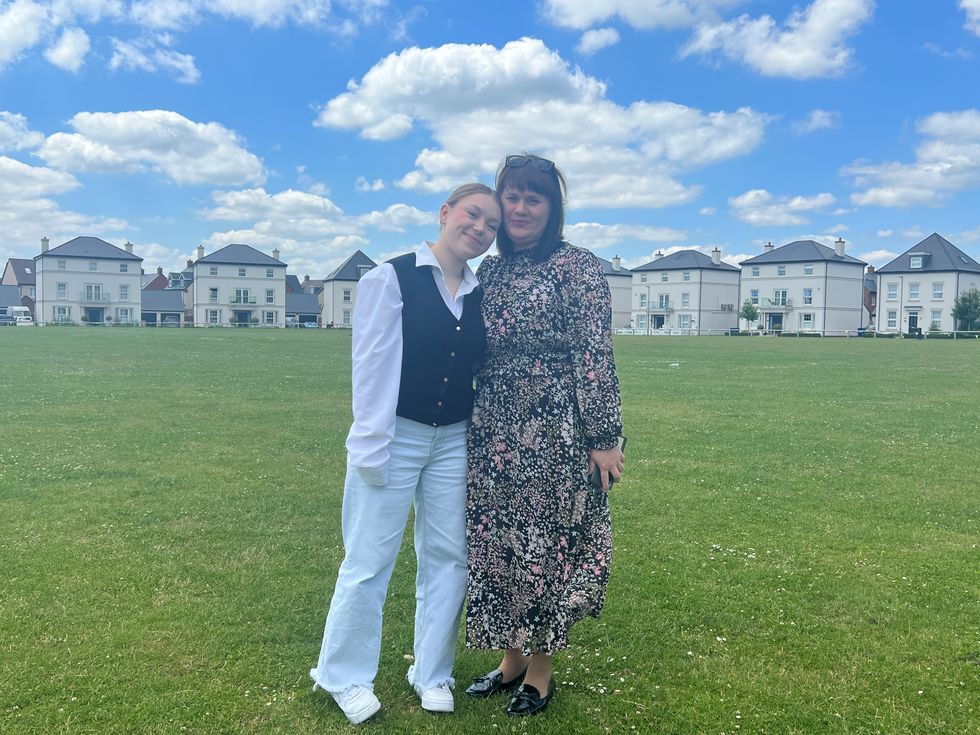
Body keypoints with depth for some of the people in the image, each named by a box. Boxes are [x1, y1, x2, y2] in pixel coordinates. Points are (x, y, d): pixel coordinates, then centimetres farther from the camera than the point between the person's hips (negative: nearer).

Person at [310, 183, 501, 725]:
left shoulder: (480, 295, 7)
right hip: (396, 437, -5)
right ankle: (344, 676, 24)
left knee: (448, 556, 11)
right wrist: (370, 448, -13)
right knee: (369, 562, 3)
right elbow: (371, 365, -11)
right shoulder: (391, 278, -8)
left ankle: (432, 674, 29)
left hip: (454, 442, 5)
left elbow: (482, 369, 10)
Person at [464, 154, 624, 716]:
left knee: (548, 541, 5)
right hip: (494, 428, 6)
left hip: (553, 430, -6)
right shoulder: (491, 270, 11)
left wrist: (604, 437, -13)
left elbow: (596, 357, -11)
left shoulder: (578, 267, -7)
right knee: (497, 542, 11)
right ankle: (512, 658, 30)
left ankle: (540, 671, 23)